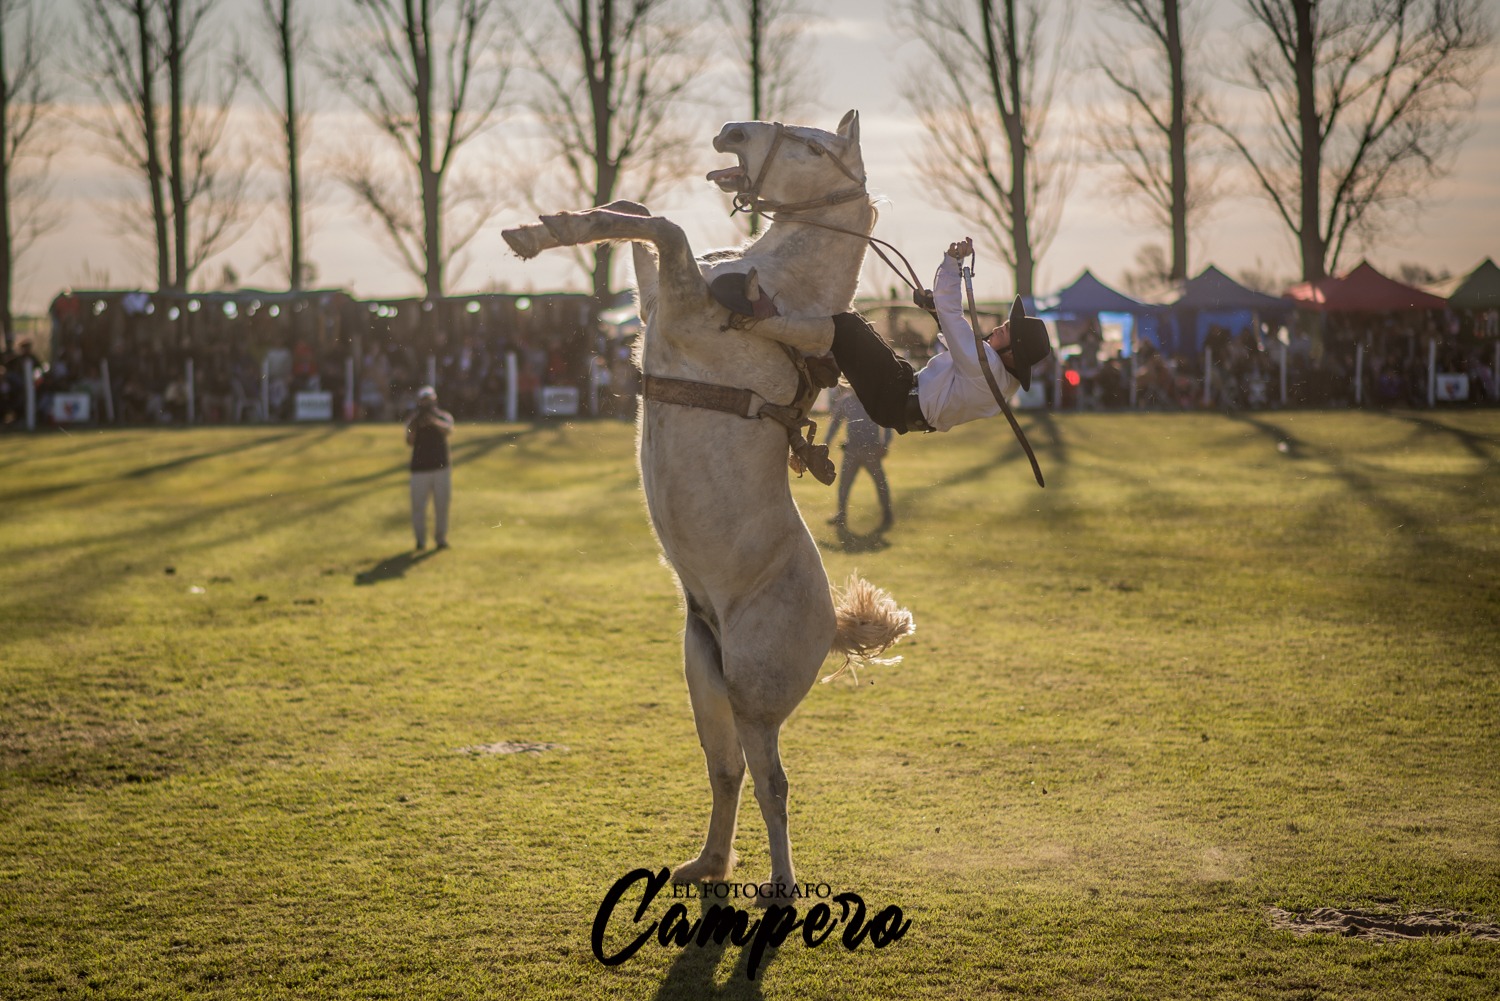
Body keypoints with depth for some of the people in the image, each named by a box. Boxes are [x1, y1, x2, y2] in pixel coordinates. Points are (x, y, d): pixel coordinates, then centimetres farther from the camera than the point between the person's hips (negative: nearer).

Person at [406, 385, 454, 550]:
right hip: (419, 468, 0)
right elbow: (410, 442, -8)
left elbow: (448, 430, -18)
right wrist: (413, 427, -25)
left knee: (441, 505, 1)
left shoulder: (443, 417, 5)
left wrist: (434, 422, -35)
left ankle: (440, 538, 9)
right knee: (418, 505, -4)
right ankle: (420, 539, 5)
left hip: (440, 468, 0)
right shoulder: (414, 420, 5)